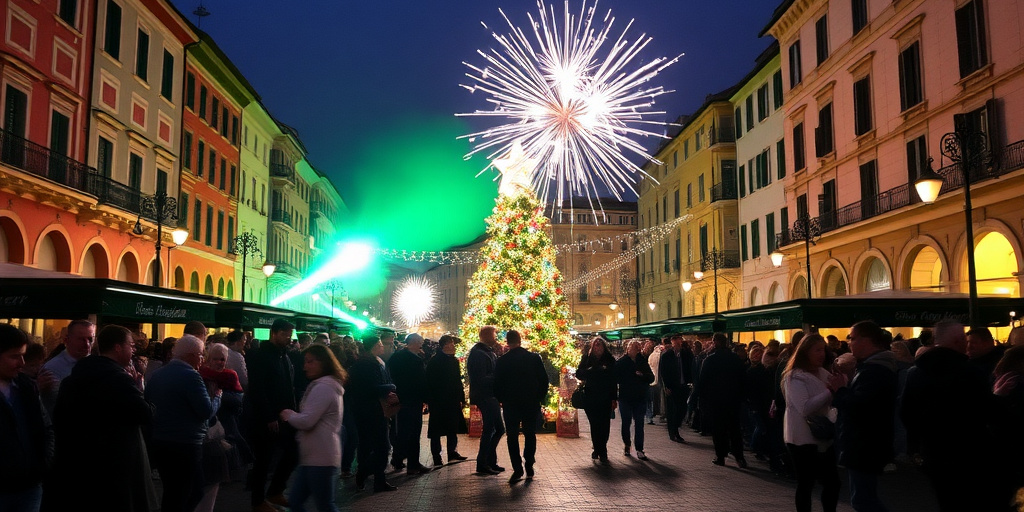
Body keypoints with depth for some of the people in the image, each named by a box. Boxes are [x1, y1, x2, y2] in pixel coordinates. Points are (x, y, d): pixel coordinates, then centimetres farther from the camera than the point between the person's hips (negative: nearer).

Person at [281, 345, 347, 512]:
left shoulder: (322, 388, -16)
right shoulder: (329, 385, 18)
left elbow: (306, 421, -23)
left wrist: (288, 415, -3)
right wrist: (293, 415, 6)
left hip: (320, 457, -11)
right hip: (315, 455, 11)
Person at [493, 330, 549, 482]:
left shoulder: (501, 361, -7)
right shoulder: (535, 358, -4)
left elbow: (497, 384, -3)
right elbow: (544, 380, 0)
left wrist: (501, 400, 12)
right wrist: (539, 398, 11)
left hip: (510, 405, -1)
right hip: (532, 404, 2)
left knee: (512, 437, 6)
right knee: (530, 434, 14)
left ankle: (517, 468, 0)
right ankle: (529, 466, 16)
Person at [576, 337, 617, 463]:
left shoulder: (610, 360, 3)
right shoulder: (587, 359, 5)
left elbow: (613, 380, 4)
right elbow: (579, 374, 1)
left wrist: (614, 399, 1)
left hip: (605, 398, 0)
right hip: (590, 397, 1)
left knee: (604, 425, -5)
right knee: (594, 425, 3)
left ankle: (599, 450, 7)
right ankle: (601, 451, 16)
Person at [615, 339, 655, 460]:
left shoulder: (643, 362, 6)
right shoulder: (621, 362, -2)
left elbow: (651, 378, 4)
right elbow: (616, 378, -3)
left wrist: (643, 375, -15)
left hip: (640, 398, 2)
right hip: (625, 398, -2)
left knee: (639, 424, 0)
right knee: (626, 423, 8)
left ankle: (639, 450, 2)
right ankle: (626, 446, 25)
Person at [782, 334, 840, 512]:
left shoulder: (823, 373, 9)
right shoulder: (795, 376, -11)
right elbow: (805, 408, -23)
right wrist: (830, 392, -25)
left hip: (823, 436, 7)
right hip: (803, 438, -7)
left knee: (832, 482, 8)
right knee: (805, 484, 1)